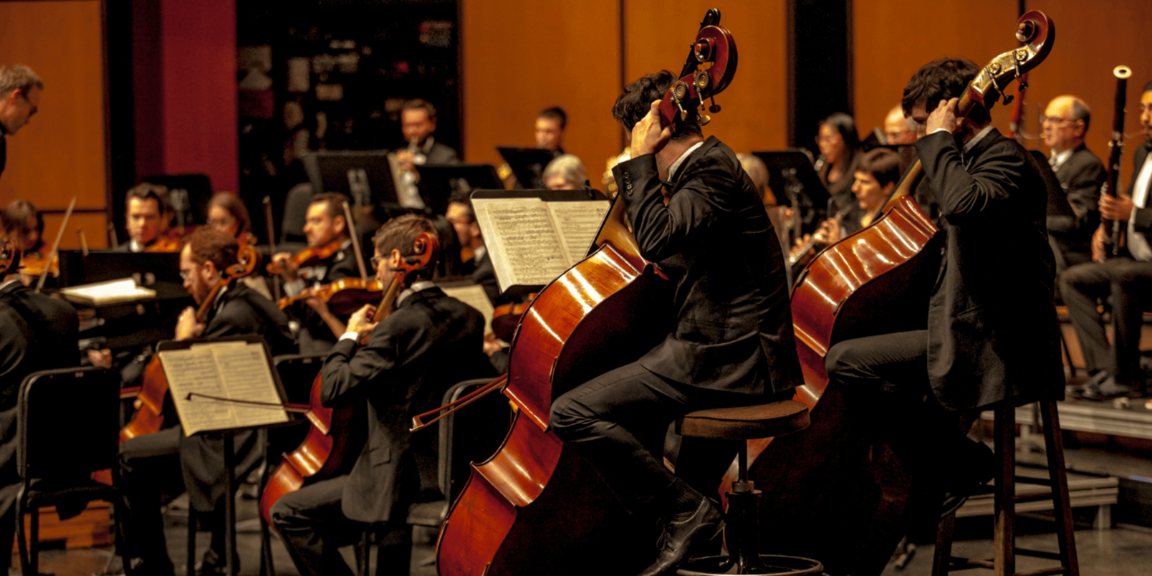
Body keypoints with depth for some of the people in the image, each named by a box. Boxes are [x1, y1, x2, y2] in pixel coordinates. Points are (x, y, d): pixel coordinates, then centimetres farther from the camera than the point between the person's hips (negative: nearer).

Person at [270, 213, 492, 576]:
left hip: (405, 479, -8)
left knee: (287, 513, -1)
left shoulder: (399, 326, -20)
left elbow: (334, 391, -20)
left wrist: (350, 336, -4)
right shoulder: (469, 319, 4)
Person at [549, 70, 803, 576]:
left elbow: (657, 239, -29)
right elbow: (667, 252, 28)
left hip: (728, 358, -11)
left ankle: (687, 510, -12)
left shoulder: (711, 169, -13)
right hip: (739, 350, 11)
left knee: (573, 413, -17)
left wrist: (640, 161, -18)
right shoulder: (711, 164, 18)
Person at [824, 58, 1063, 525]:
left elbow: (964, 203, -36)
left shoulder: (1005, 160, -13)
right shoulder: (979, 159, 19)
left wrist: (939, 139, -22)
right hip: (976, 331, 11)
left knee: (846, 362, -21)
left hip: (994, 349, -11)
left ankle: (958, 465, -12)